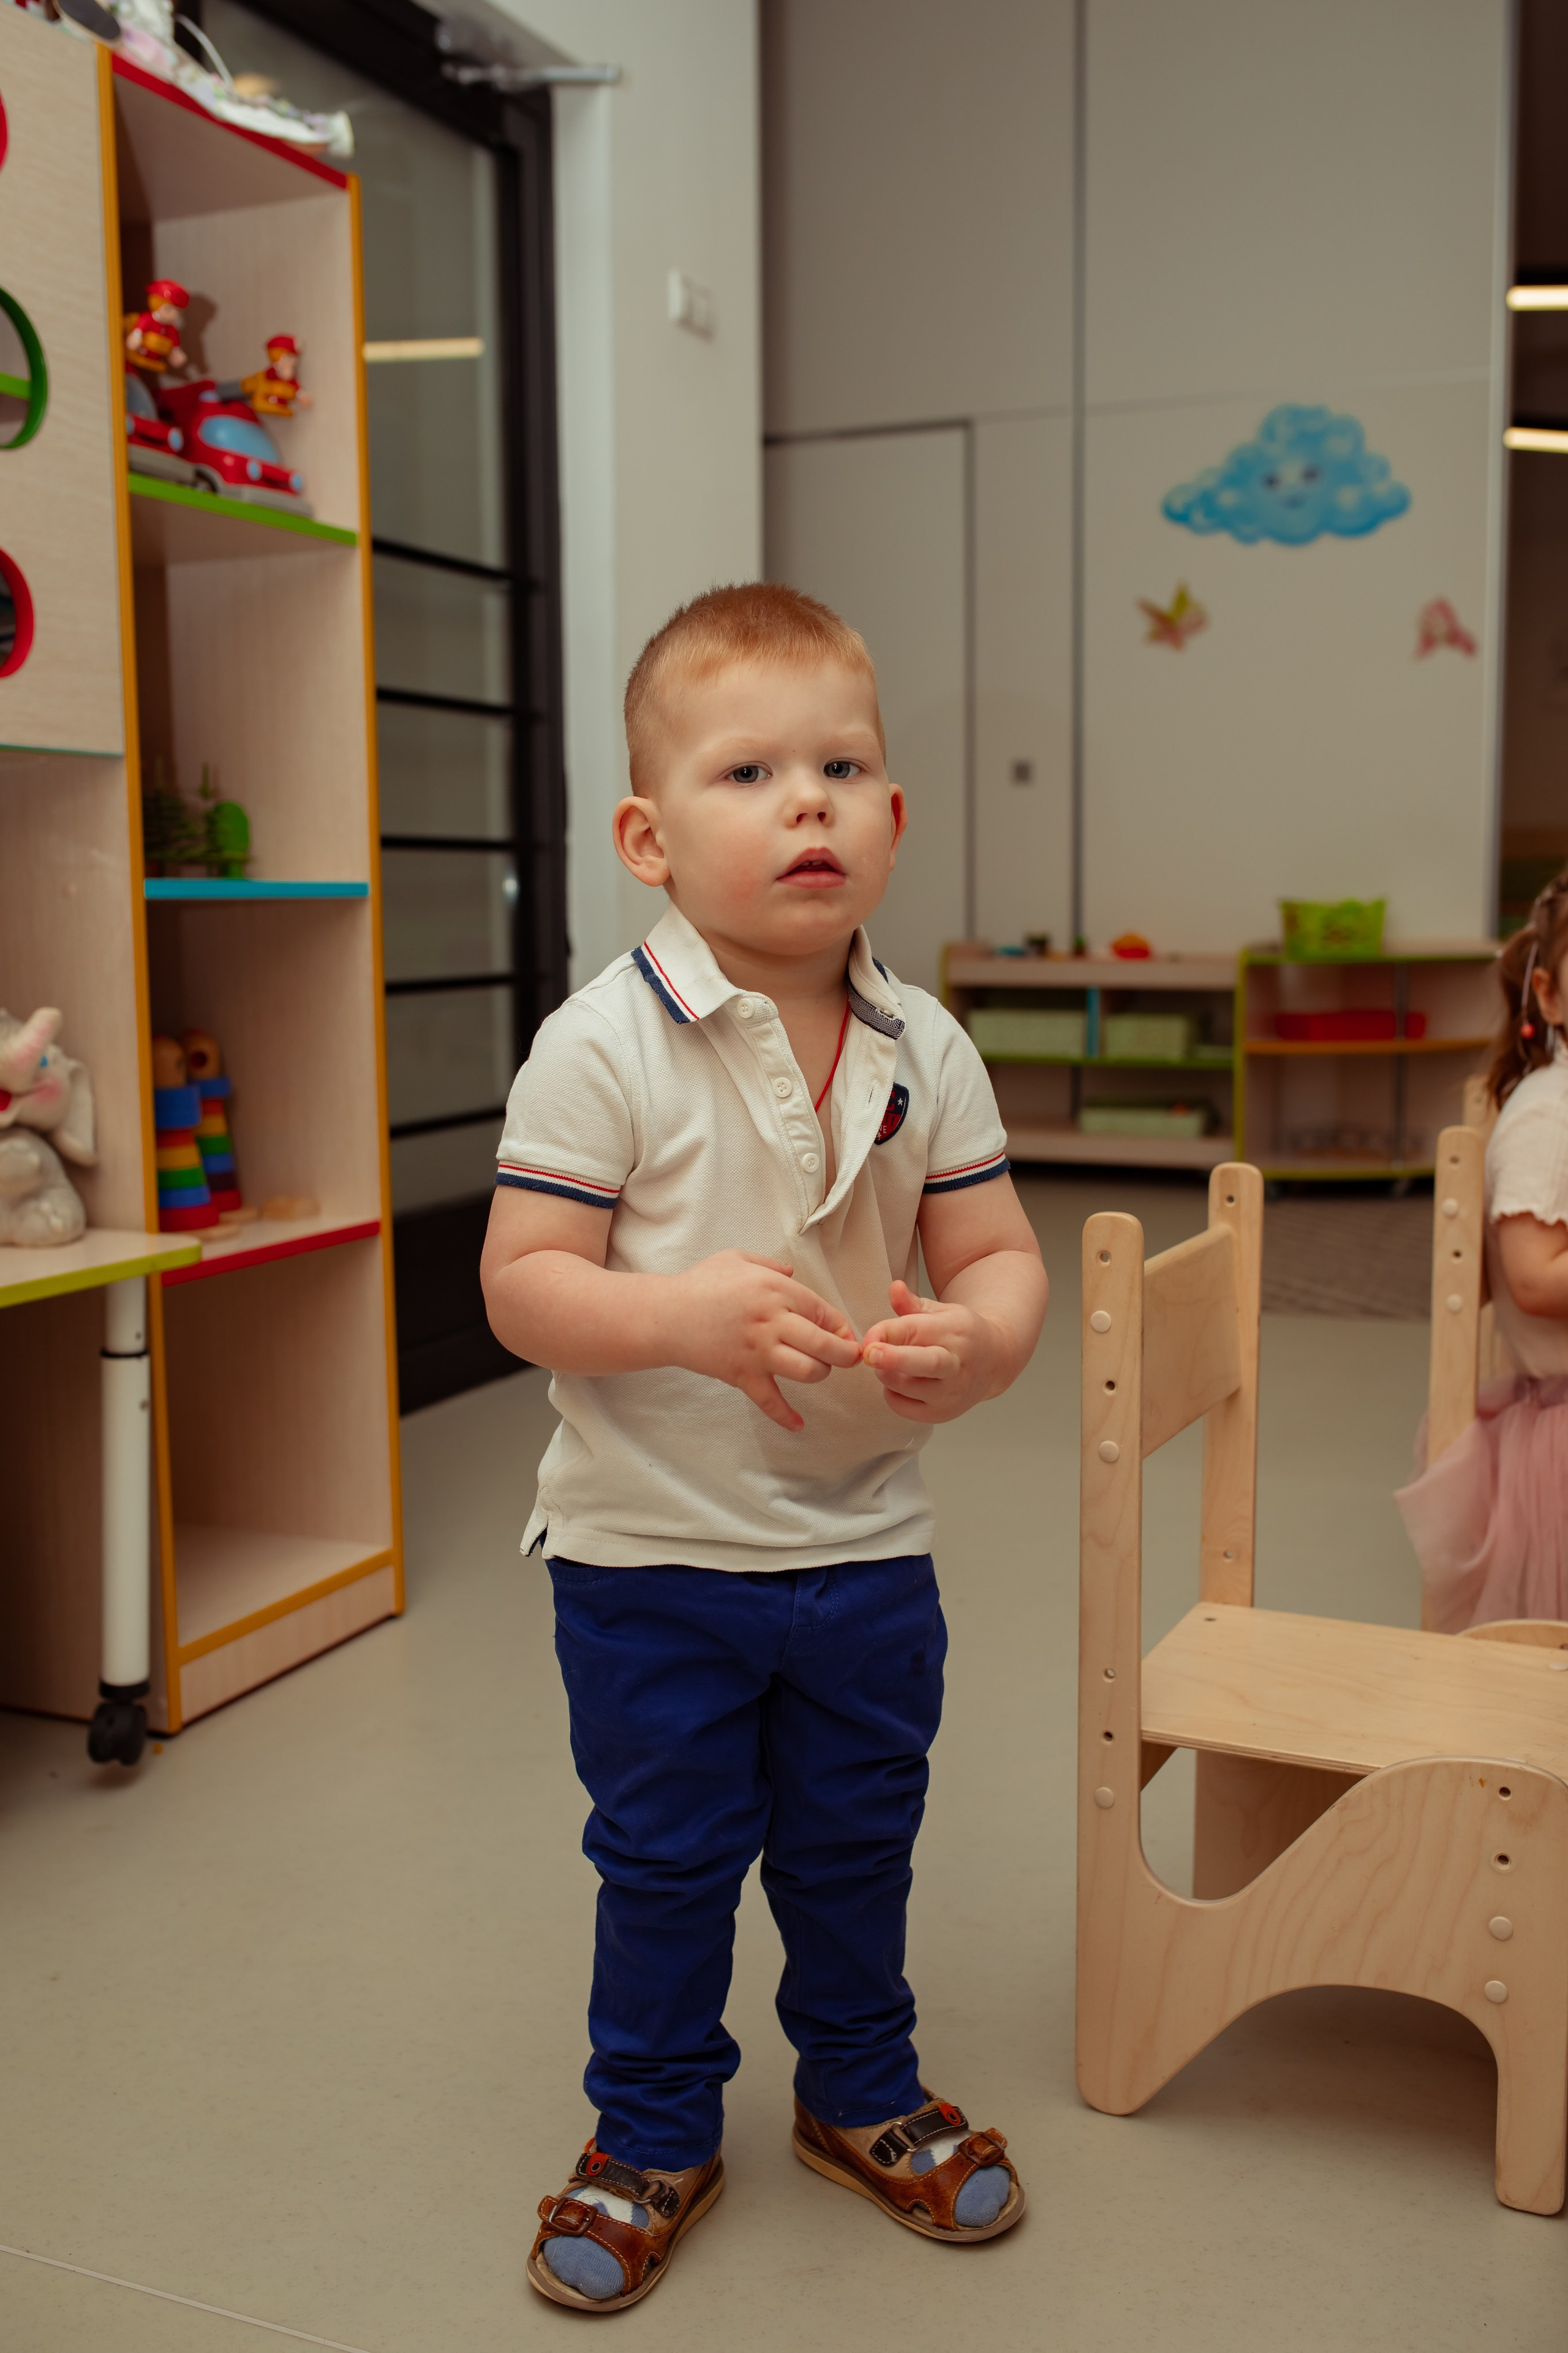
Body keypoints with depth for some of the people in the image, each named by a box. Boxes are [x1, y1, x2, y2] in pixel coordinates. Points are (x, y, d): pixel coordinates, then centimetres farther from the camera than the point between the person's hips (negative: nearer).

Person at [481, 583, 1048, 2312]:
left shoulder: (923, 1050, -4)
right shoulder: (605, 1046, -16)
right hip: (648, 1554, -3)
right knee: (666, 1862, 14)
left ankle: (862, 2090, 46)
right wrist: (685, 1313, -32)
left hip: (868, 1546, 4)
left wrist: (975, 1342, -23)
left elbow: (999, 1256, 0)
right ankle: (654, 2134, 38)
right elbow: (519, 1281, -15)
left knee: (857, 1845, 21)